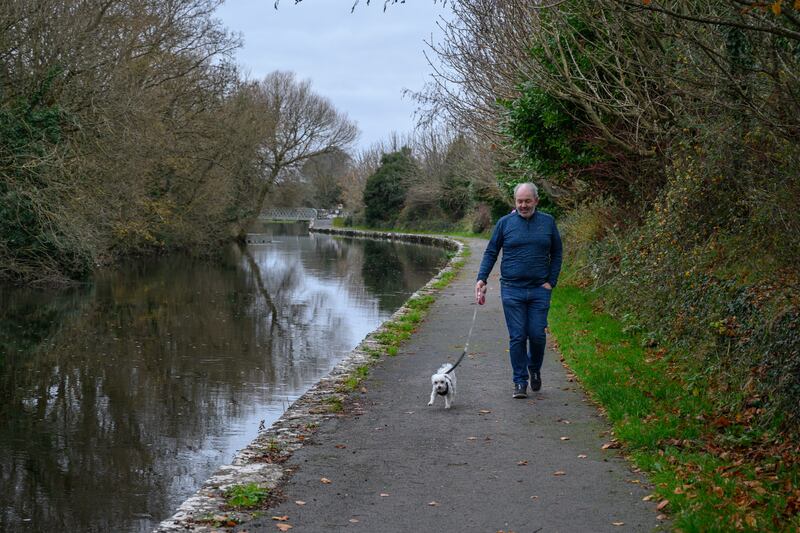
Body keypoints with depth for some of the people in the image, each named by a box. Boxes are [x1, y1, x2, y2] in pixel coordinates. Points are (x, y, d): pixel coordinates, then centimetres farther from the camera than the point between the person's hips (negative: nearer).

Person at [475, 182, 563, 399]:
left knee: (537, 334, 0)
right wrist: (481, 279, -6)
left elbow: (556, 254, 12)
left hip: (539, 290, 1)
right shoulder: (504, 223, 3)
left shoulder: (548, 222, 6)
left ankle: (535, 369, 28)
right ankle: (520, 381, 10)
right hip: (512, 290, -1)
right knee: (517, 337, -1)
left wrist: (551, 281, 2)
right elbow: (491, 253, 6)